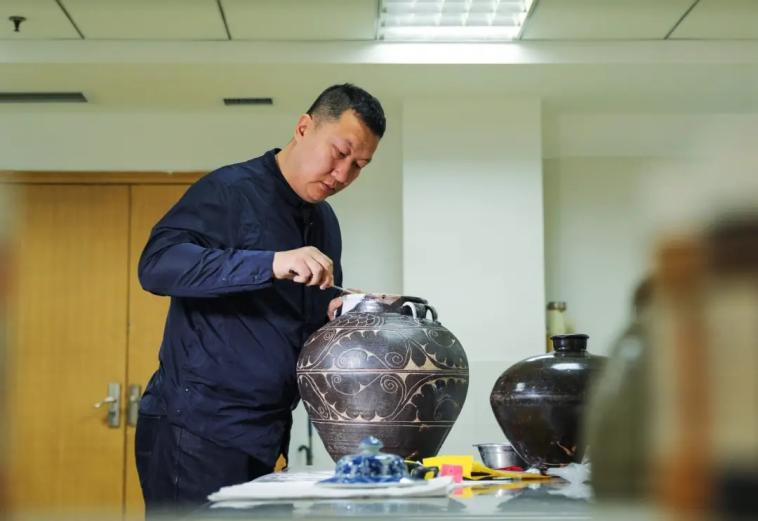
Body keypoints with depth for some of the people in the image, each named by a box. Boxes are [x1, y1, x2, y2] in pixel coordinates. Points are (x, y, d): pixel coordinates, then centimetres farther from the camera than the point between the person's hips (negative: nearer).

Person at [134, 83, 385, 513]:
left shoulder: (325, 222, 15)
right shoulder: (231, 190, -9)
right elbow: (157, 264, -23)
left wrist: (337, 310, -1)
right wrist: (271, 264, -31)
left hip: (264, 438, 8)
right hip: (196, 429, -7)